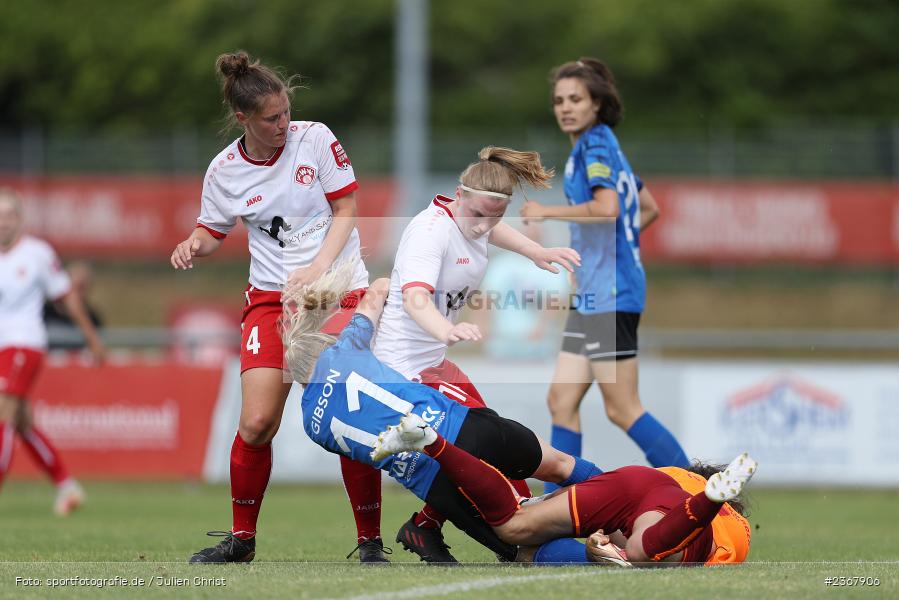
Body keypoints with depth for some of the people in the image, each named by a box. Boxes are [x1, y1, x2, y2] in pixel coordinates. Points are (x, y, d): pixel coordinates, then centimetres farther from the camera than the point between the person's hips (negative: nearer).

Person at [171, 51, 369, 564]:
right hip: (271, 296, 1)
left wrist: (316, 269, -14)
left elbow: (346, 210, -1)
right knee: (257, 422, -10)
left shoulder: (315, 138, -5)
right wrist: (194, 244, -10)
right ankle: (242, 538, 9)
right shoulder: (225, 171, 0)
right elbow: (213, 232, 14)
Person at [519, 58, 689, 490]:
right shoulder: (605, 147, 18)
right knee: (561, 401, 7)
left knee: (621, 409, -7)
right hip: (591, 296, 10)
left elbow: (607, 208, -26)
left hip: (610, 294, -10)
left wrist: (545, 212, -17)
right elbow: (649, 209, 28)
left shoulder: (596, 144, -10)